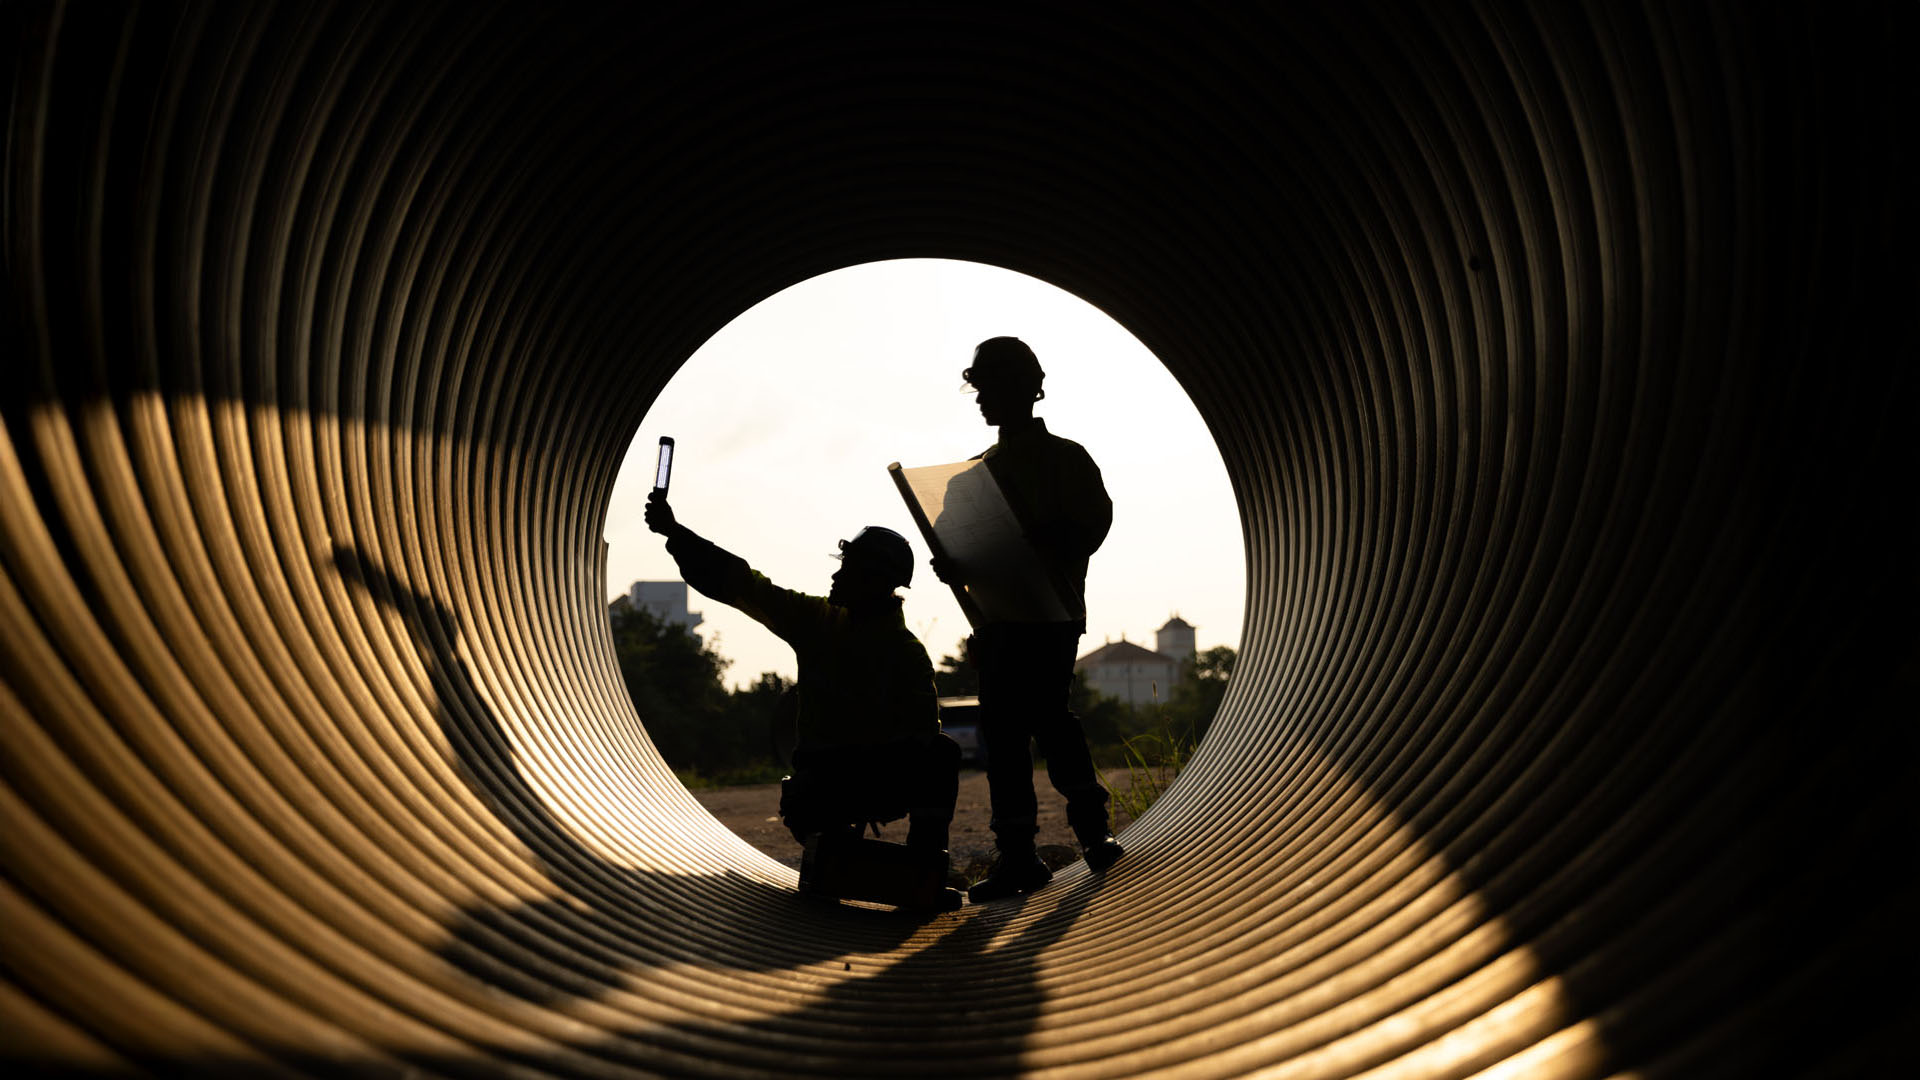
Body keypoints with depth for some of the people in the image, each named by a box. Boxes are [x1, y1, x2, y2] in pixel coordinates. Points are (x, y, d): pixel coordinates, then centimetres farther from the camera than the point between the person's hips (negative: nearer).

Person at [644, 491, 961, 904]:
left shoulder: (908, 651, -6)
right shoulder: (817, 619, 5)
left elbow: (923, 728, -16)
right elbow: (742, 584, 5)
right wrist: (675, 532, 3)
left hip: (888, 781, -3)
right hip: (821, 778, 3)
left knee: (942, 752, -32)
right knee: (802, 812, -31)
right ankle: (837, 839, 7)